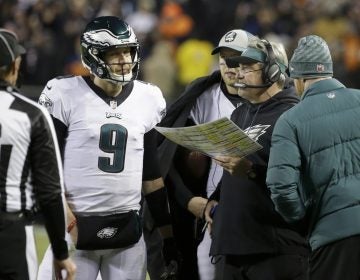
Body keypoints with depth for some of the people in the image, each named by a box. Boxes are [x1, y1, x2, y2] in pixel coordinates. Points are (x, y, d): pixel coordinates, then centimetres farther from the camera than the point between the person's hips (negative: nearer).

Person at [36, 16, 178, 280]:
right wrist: (66, 222, -14)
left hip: (127, 228, 4)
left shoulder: (148, 99, 9)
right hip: (76, 226, -4)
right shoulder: (65, 95, -5)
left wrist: (168, 234, 12)